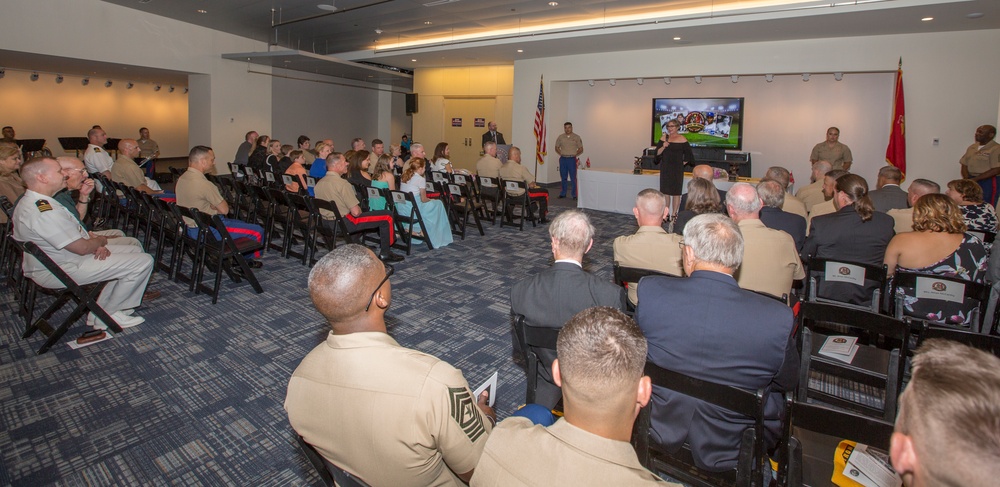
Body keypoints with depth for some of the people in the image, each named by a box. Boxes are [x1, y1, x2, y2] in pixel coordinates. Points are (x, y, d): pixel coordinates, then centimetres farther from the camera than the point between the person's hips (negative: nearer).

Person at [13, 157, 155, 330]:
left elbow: (74, 232, 14)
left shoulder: (31, 202, 9)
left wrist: (96, 244, -3)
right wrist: (101, 241, -4)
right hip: (59, 272, -11)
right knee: (143, 261, -17)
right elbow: (82, 247, -25)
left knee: (135, 250, 15)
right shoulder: (44, 211, -28)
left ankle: (102, 311, 15)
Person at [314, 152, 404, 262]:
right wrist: (360, 211, 1)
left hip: (326, 223, 9)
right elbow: (356, 212, -24)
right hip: (343, 223, -9)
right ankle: (385, 253, 6)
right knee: (388, 216, -2)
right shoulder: (342, 183, -21)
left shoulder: (319, 183, 5)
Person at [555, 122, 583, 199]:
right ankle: (563, 193, 18)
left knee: (573, 178, -4)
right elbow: (557, 148, 13)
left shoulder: (576, 137, 1)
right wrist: (561, 154, 1)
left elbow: (581, 149, 4)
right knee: (563, 177, 9)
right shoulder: (560, 137, 8)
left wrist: (574, 154, -4)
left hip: (572, 159, -3)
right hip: (563, 159, 3)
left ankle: (574, 195, 0)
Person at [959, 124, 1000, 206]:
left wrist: (976, 179, -17)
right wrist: (967, 179, -4)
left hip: (988, 182, -6)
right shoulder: (972, 147, 12)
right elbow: (964, 165, 11)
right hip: (972, 181, 6)